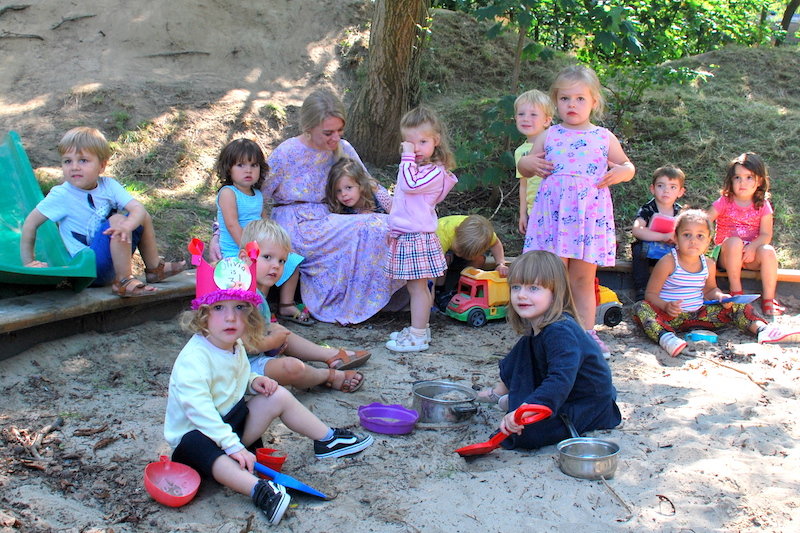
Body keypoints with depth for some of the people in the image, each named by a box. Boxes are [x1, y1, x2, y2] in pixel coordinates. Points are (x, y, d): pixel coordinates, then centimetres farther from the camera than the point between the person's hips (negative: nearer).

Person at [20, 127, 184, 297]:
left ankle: (154, 268, 16)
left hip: (113, 261, 6)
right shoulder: (61, 195, -14)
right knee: (116, 220, -27)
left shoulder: (108, 185, -4)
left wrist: (127, 226, -37)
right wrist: (29, 262, -5)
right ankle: (123, 282, -23)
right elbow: (30, 223, -8)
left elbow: (138, 208, -16)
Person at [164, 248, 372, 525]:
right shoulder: (194, 359, -27)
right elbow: (199, 410, -34)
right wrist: (233, 446, -39)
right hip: (194, 434, -8)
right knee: (203, 450, -41)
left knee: (279, 397, -1)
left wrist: (254, 382, -2)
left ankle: (327, 440, 12)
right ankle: (259, 490, -64)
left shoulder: (236, 347, 2)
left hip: (231, 421, 9)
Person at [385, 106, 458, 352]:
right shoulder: (415, 166, 16)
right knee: (415, 286, 15)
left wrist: (408, 157, -20)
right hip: (404, 236, 9)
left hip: (418, 237, -9)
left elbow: (410, 184, -29)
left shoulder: (435, 171, -14)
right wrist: (394, 227, 24)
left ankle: (418, 337, 0)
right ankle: (418, 328, 24)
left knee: (417, 286, -5)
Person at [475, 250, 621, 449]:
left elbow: (560, 381, -44)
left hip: (589, 408, -9)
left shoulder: (560, 333, -32)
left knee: (525, 432, -28)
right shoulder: (536, 328, -1)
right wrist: (500, 389, 20)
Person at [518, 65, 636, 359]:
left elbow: (627, 166, 18)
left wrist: (623, 172, -4)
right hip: (553, 212, 0)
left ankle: (587, 332, 17)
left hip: (590, 215, 0)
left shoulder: (605, 138, 8)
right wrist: (527, 163, -5)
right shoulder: (548, 136, 9)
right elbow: (525, 168, 17)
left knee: (583, 279, 8)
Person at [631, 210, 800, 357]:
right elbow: (650, 294, -11)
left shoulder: (709, 265, 4)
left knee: (737, 307, 2)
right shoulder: (668, 262, -12)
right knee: (641, 308, -34)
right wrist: (666, 306, -31)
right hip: (670, 315, -5)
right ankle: (665, 336, -59)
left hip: (698, 314, 5)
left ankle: (763, 330, -16)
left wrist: (721, 296, -1)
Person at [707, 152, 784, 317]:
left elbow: (766, 235, -6)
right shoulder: (725, 202, -3)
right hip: (726, 253, -1)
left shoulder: (763, 206, 1)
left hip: (751, 255, 1)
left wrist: (752, 247, -25)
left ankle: (768, 299, -18)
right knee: (735, 241, -34)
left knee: (768, 251, -30)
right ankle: (736, 291, -22)